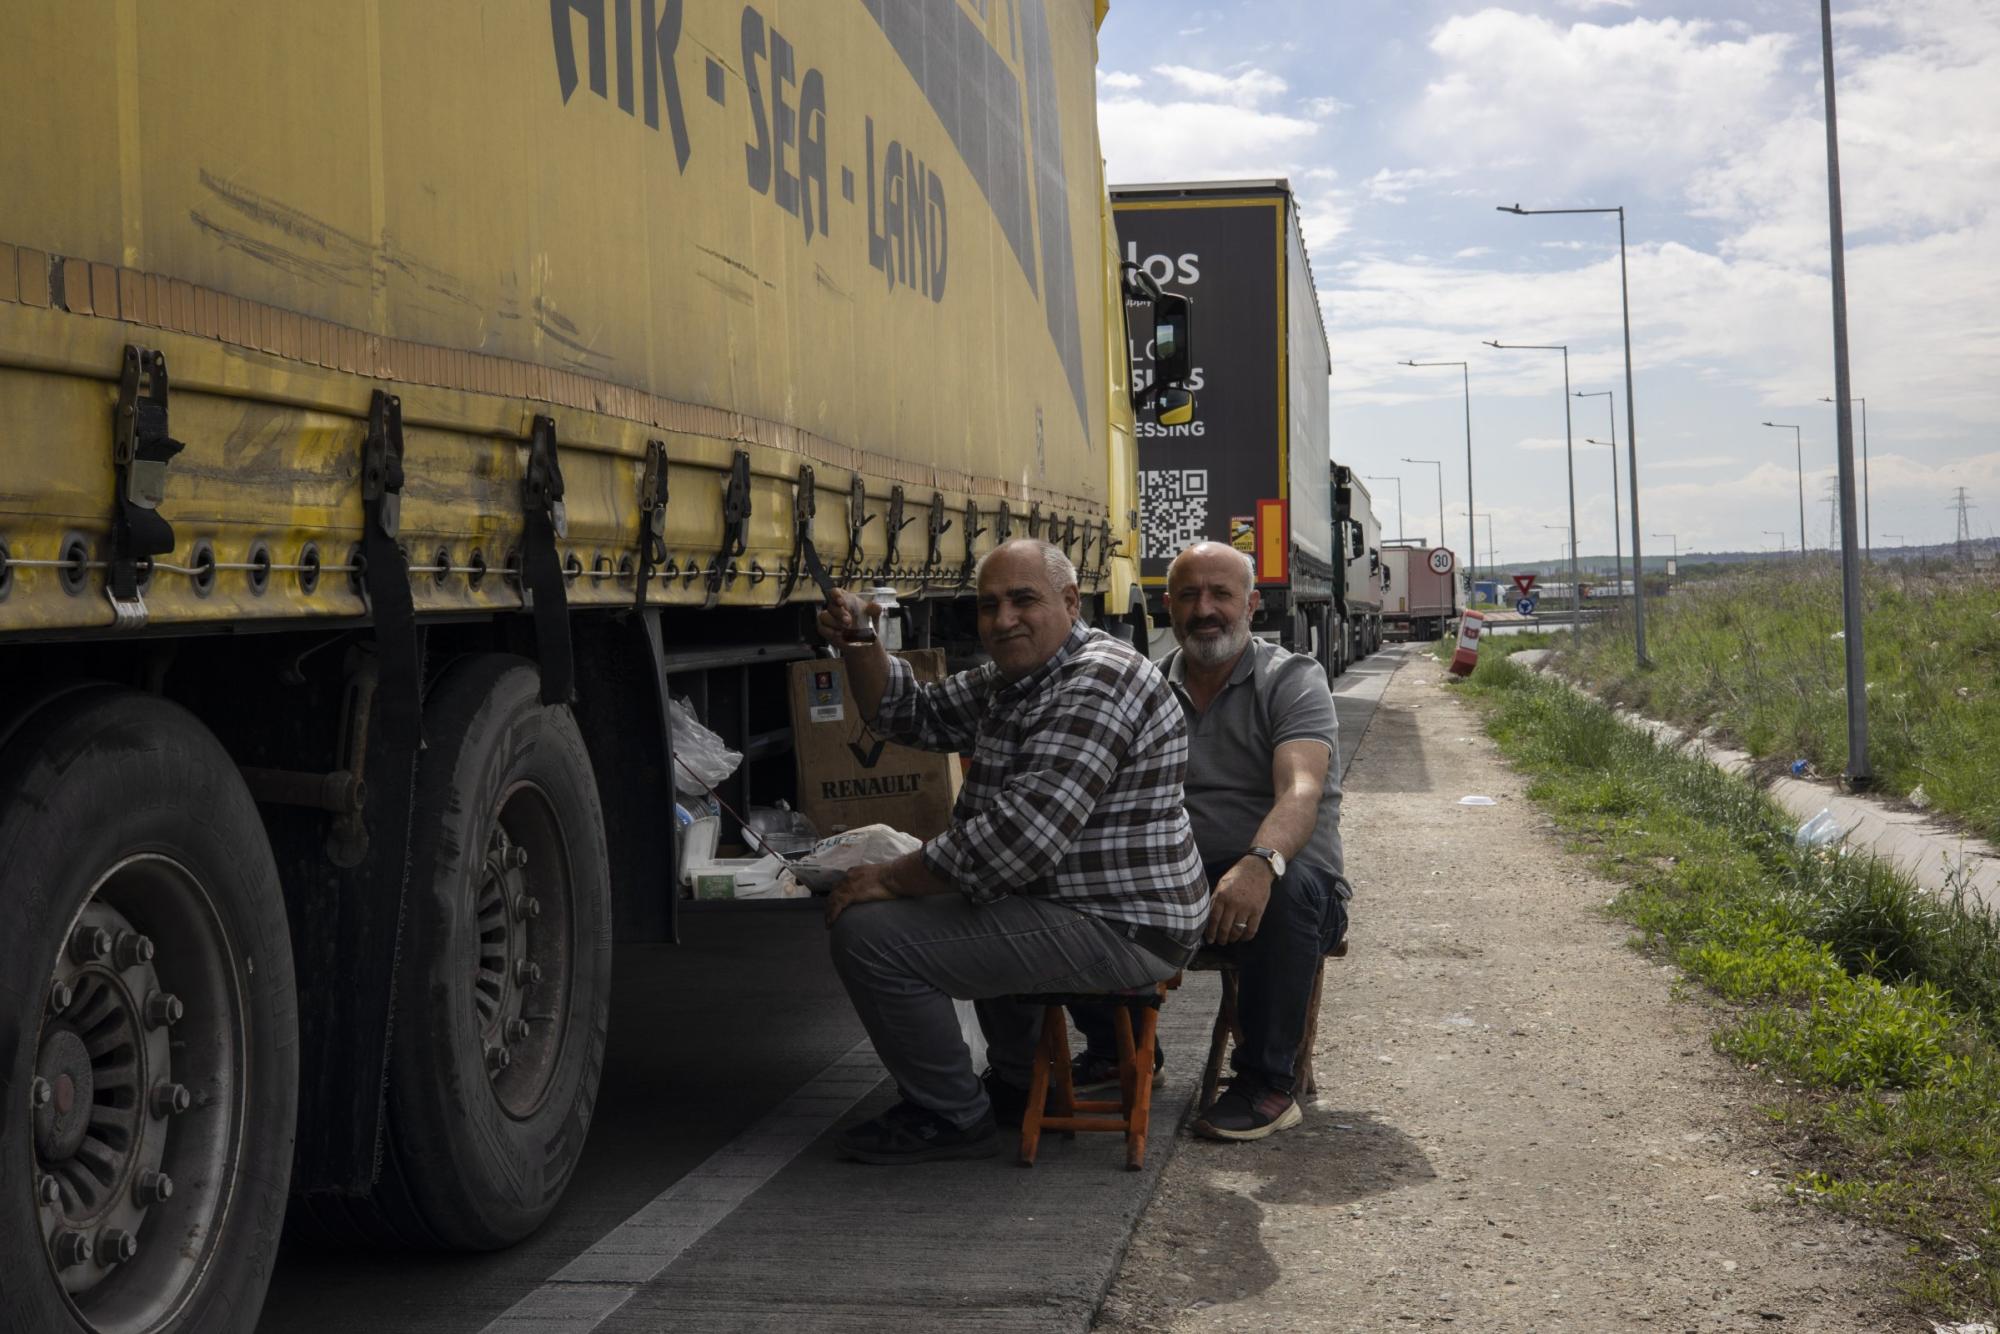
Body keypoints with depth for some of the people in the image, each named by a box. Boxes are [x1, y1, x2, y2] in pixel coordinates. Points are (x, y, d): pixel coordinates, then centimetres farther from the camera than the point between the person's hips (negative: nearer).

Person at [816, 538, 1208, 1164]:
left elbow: (1022, 835, -30)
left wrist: (891, 878, -21)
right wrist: (860, 647, -2)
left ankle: (952, 1115, 0)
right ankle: (1019, 1084, 39)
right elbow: (914, 714, 17)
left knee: (871, 932, -16)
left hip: (1120, 931, -11)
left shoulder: (1097, 684, -22)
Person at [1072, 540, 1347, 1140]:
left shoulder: (1292, 680, -4)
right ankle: (1114, 1047, 8)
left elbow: (1301, 791, -22)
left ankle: (1267, 1082, -19)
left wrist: (1260, 864, -43)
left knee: (1286, 887, -38)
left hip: (1283, 880, -4)